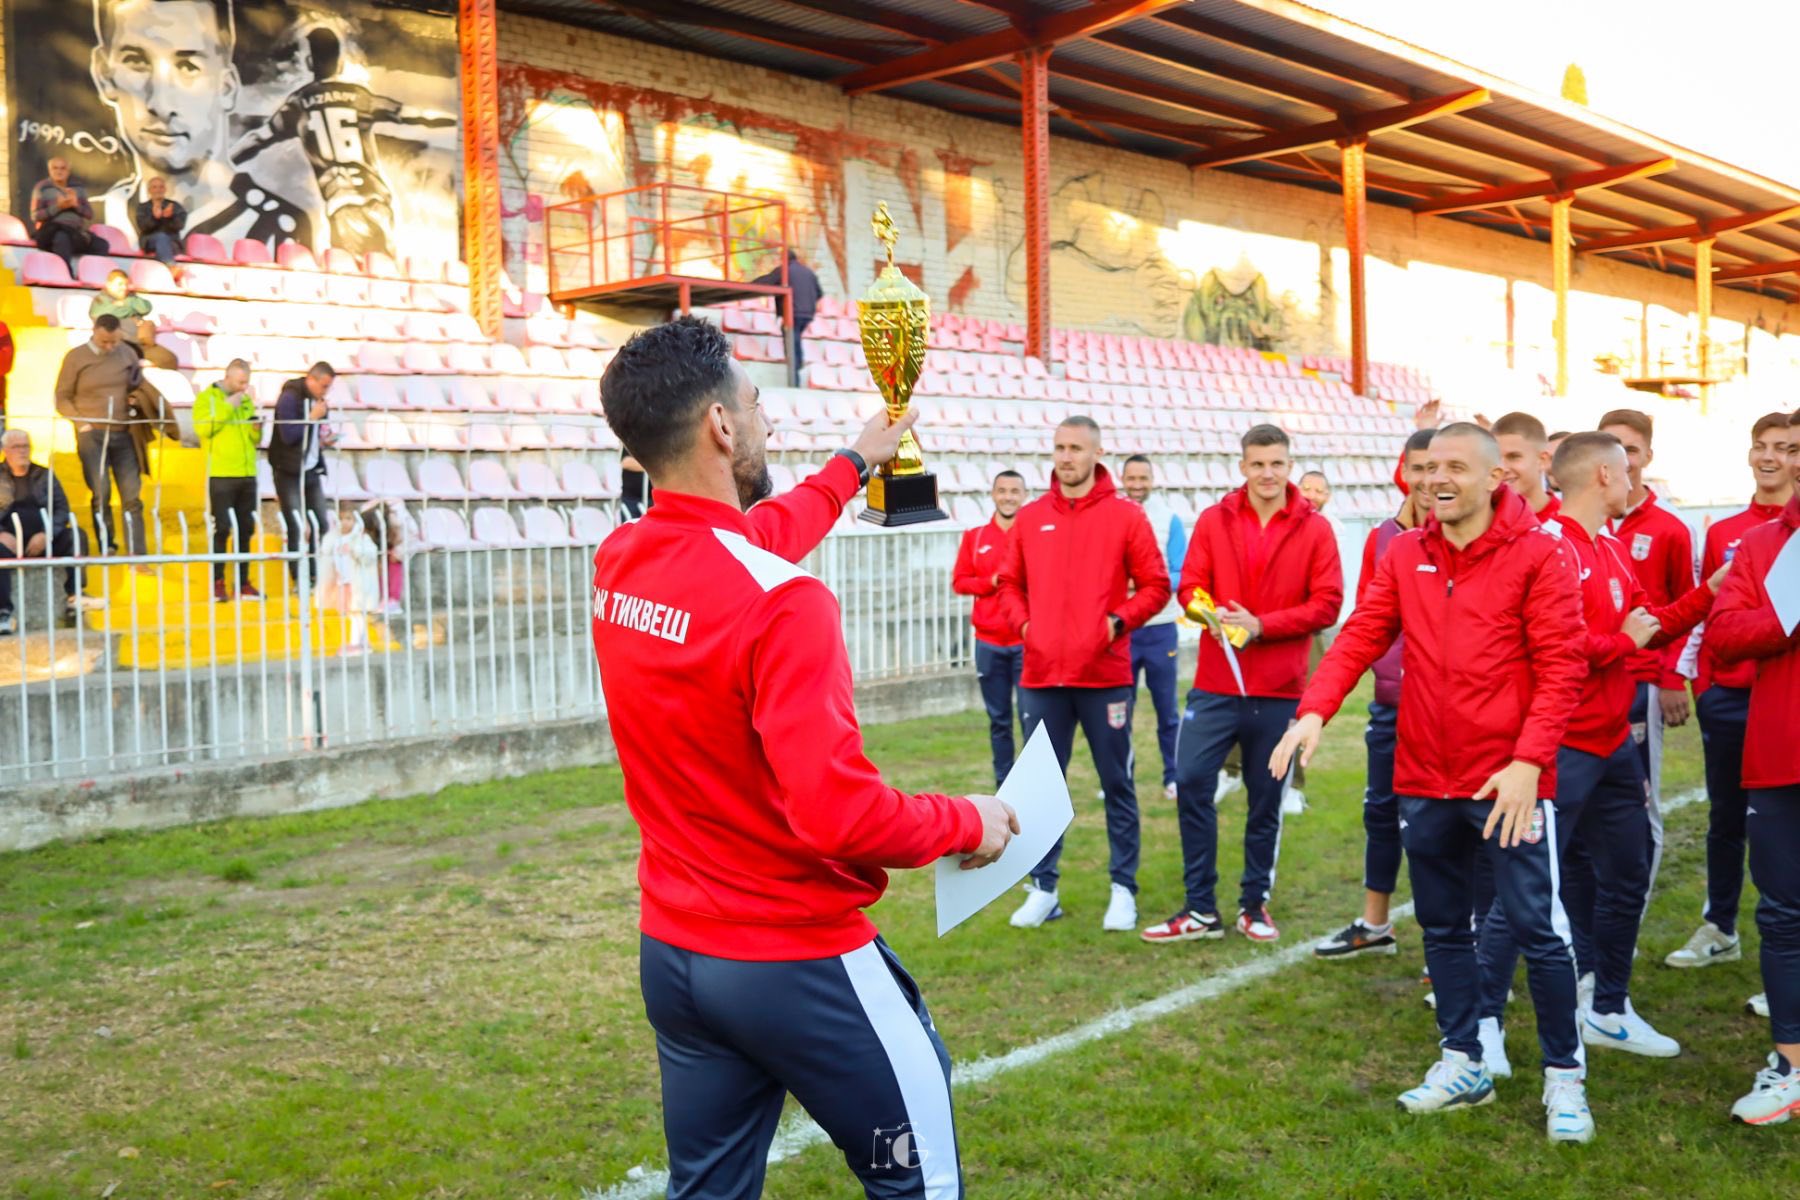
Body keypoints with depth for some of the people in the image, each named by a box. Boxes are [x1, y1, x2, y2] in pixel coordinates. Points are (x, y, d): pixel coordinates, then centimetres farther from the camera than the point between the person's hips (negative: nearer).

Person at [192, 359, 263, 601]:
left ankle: (243, 583, 11)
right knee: (221, 530, -5)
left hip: (247, 474, 5)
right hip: (220, 474, -5)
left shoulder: (246, 400, 18)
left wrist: (257, 429, -1)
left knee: (245, 530, 6)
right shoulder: (206, 398, 2)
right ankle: (217, 583, 0)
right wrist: (228, 407, -13)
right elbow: (202, 428, -15)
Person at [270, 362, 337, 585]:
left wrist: (326, 437, 0)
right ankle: (298, 581, 0)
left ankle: (316, 577, 13)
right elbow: (288, 435, -21)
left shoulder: (319, 402, 8)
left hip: (311, 471, 7)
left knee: (321, 525, 6)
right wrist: (312, 418, -20)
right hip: (289, 472, -7)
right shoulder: (290, 398, -14)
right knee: (296, 528, -5)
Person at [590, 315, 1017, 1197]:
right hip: (796, 963, -7)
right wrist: (966, 823, -12)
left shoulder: (617, 564, 0)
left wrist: (853, 464, 35)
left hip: (671, 952, 8)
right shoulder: (778, 600, -25)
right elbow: (839, 814, -30)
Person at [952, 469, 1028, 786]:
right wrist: (991, 582, -7)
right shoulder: (974, 537, 8)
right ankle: (1003, 786, 17)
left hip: (1027, 643, -3)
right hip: (989, 644, 3)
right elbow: (959, 581, 8)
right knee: (999, 721, 9)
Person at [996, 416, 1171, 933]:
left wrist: (1120, 620, -13)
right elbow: (1010, 583, 15)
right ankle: (1043, 889, 17)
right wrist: (1022, 622, -2)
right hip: (1041, 676, 3)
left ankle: (1124, 890, 16)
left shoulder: (1125, 515, 0)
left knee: (1117, 784, 6)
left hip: (1105, 675, -2)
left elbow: (1155, 585, 1)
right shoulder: (1030, 517, 8)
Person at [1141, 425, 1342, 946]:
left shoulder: (1315, 529, -1)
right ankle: (1200, 909, 8)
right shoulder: (1214, 520, 3)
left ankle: (1255, 903, 24)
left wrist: (1261, 625, -15)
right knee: (1191, 782, -4)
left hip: (1280, 690, -1)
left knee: (1266, 798, 8)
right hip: (1215, 682, 1)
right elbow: (1190, 588, 3)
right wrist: (1212, 615, -19)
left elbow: (1327, 605, -6)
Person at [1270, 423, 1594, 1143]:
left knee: (1536, 928, 0)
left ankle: (1564, 1079, 17)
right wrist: (1314, 711, -15)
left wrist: (1528, 760, -20)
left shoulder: (1537, 553, -6)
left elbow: (1560, 666, -11)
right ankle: (1464, 1065, 30)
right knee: (1442, 927, 15)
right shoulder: (1404, 556, 7)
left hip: (1507, 783, -5)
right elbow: (1360, 637, 1)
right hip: (1425, 779, 5)